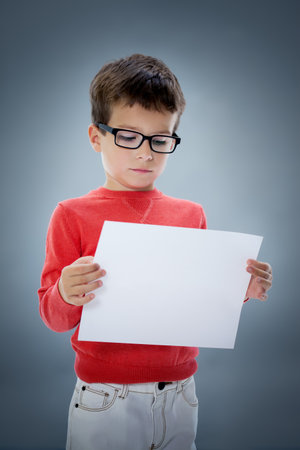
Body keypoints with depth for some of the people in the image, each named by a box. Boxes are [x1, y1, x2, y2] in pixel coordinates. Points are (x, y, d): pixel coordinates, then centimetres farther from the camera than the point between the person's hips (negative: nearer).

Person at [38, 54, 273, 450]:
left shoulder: (191, 215, 4)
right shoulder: (72, 216, -5)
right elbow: (54, 318, -5)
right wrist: (67, 295, -26)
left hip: (179, 397, 3)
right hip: (104, 400, -3)